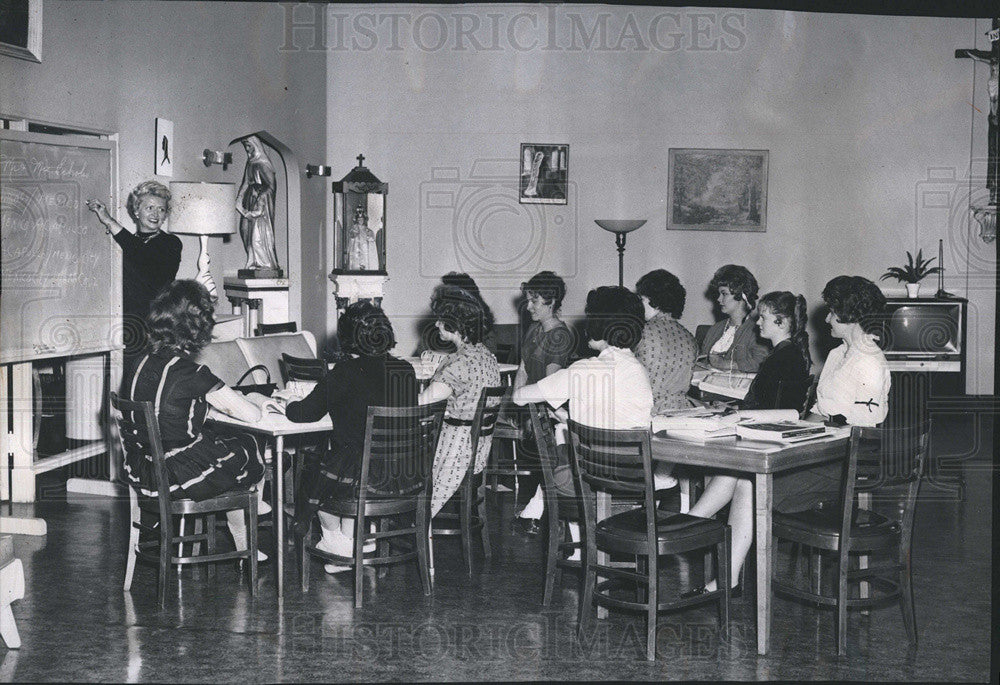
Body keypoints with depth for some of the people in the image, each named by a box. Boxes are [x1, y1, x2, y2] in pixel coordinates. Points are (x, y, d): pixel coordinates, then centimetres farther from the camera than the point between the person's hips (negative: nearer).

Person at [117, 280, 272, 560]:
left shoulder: (135, 363, -2)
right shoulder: (191, 374, -23)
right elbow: (252, 415, -16)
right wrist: (254, 399, 8)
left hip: (140, 476, 7)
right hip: (182, 479, -7)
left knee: (225, 439, 28)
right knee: (253, 446, 20)